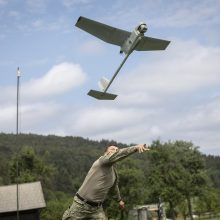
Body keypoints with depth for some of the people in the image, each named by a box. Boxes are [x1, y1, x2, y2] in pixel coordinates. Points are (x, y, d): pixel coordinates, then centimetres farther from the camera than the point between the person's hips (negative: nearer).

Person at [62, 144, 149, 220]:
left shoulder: (114, 173, 10)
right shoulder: (101, 161, -13)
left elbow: (115, 185, 32)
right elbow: (119, 154, -31)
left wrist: (119, 199, 46)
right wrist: (135, 148, -43)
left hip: (97, 208, 6)